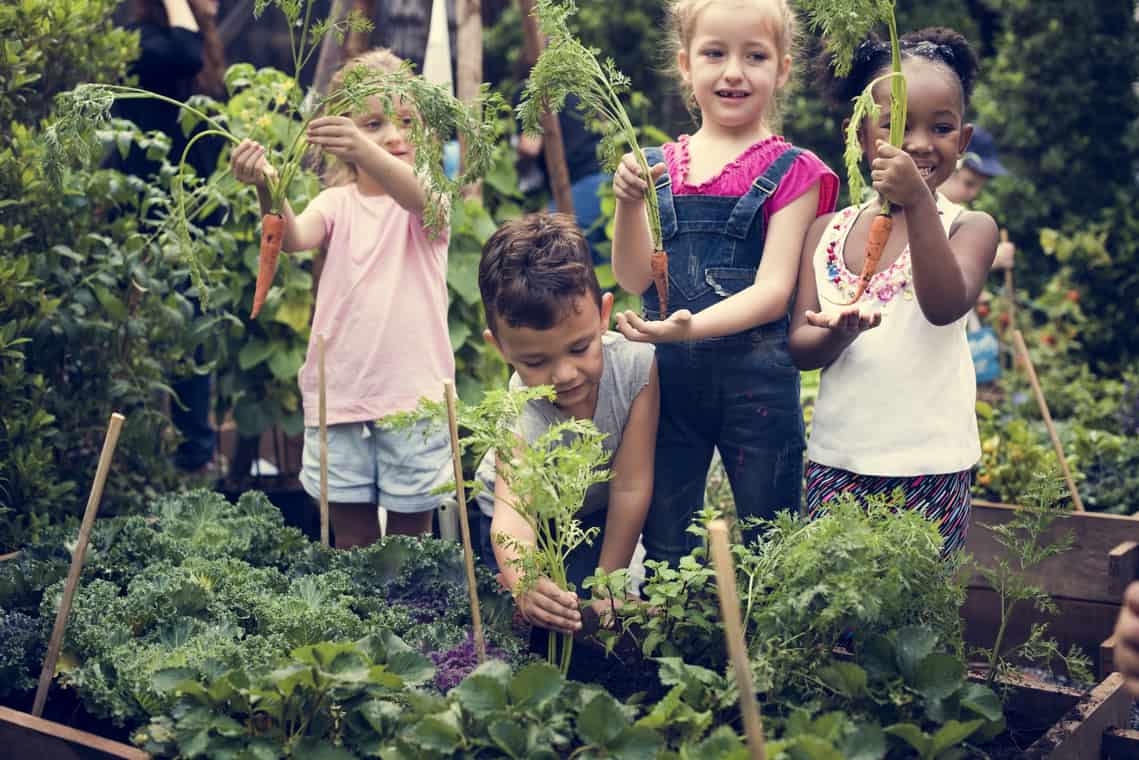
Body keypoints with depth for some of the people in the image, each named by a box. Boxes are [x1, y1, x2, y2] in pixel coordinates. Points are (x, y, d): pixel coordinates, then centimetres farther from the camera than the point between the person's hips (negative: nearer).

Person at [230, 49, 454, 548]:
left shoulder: (430, 195, -2)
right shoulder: (338, 202, 4)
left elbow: (416, 197, -28)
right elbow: (294, 238, -17)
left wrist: (367, 153, -48)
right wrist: (269, 191, -39)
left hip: (414, 393, -2)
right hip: (340, 393, 2)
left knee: (410, 535, 8)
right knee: (352, 539, 11)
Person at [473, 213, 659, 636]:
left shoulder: (635, 365, -33)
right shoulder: (521, 417, -38)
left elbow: (631, 487, -26)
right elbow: (512, 510, -54)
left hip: (596, 513, 1)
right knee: (536, 618, -10)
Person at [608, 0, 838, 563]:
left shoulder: (791, 172, -3)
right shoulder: (658, 167, 7)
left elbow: (773, 291, -12)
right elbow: (634, 279, 0)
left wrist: (695, 326, -28)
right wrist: (629, 202, -16)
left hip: (757, 378, -3)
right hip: (667, 375, 3)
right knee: (663, 546, 14)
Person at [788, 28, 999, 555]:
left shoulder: (969, 228, -2)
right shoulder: (828, 231, 6)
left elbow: (945, 306, -22)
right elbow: (800, 349, 1)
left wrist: (918, 202, -31)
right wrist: (837, 333, -21)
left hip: (929, 469, -2)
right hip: (835, 461, 2)